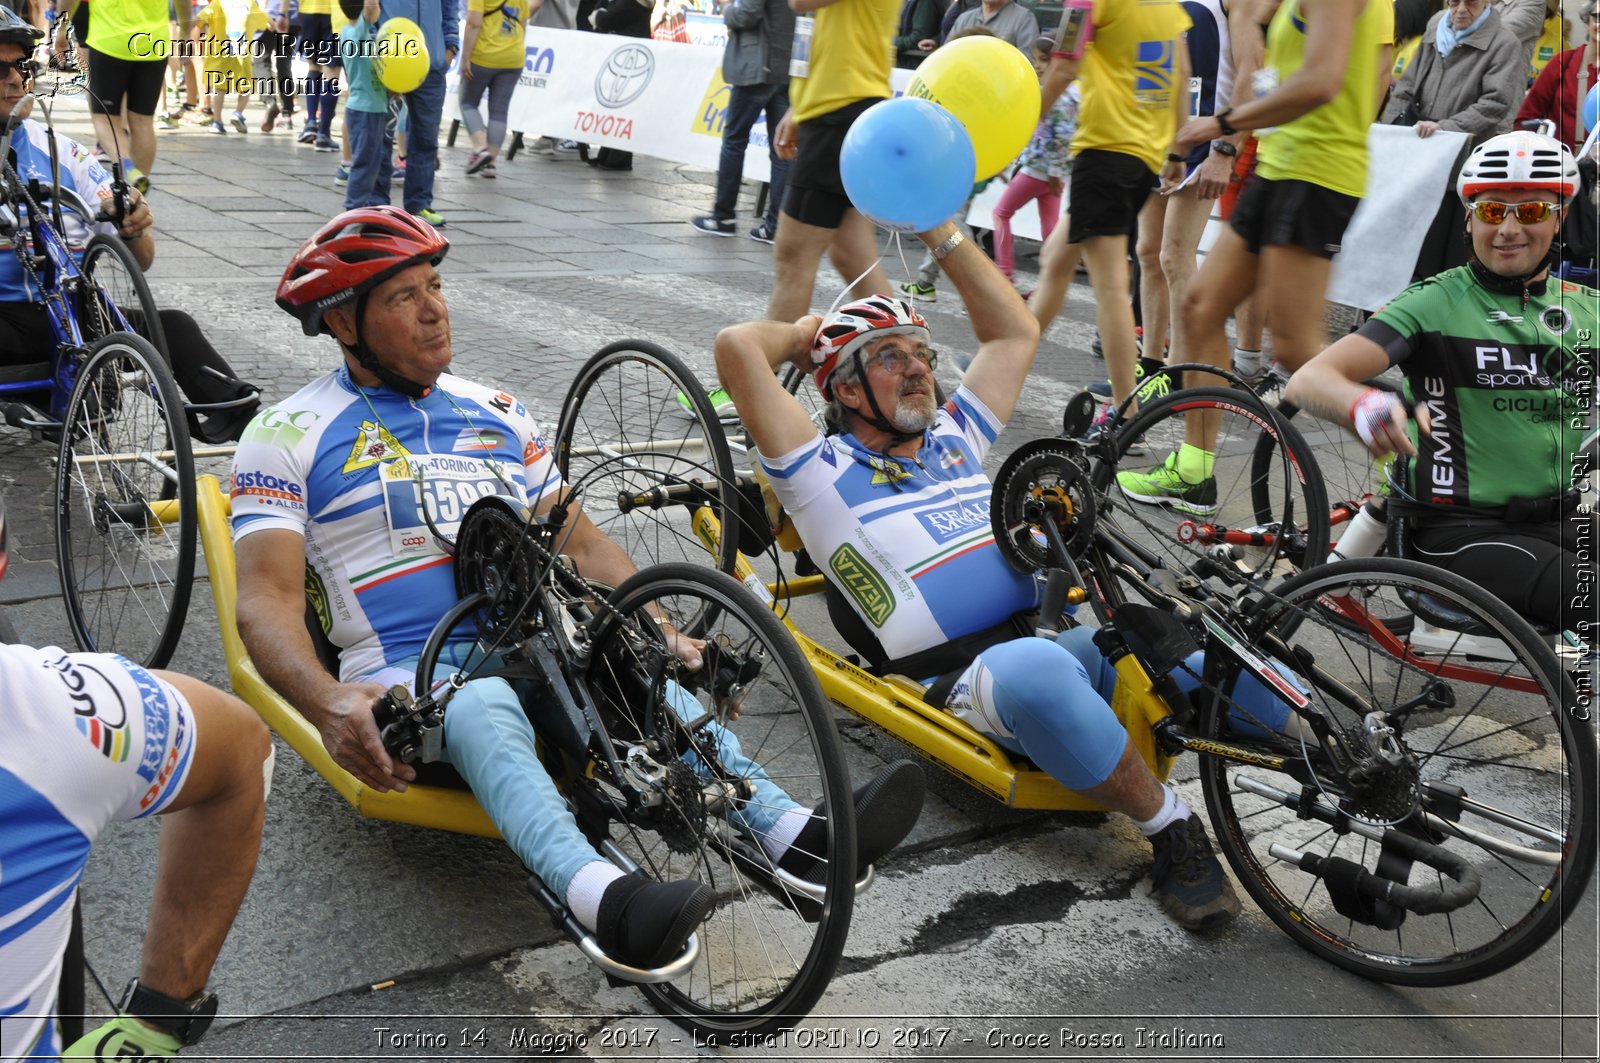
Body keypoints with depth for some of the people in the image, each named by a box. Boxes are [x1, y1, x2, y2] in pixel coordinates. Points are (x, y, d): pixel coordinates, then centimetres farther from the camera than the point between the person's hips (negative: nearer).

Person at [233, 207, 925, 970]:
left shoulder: (496, 414, 19)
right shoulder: (290, 437, 4)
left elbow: (581, 544, 19)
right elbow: (266, 600, -8)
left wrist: (667, 637, 2)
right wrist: (329, 702, -29)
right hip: (405, 674, -4)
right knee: (483, 705, -39)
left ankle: (795, 837, -43)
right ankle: (603, 899, -62)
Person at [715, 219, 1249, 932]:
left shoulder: (954, 440, 27)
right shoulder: (826, 472, 8)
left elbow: (1016, 331, 34)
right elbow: (737, 349, -3)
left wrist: (941, 234, 30)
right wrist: (805, 333, 18)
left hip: (1066, 639, 6)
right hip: (964, 680, -6)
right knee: (1036, 669, -41)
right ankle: (1170, 827, -25)